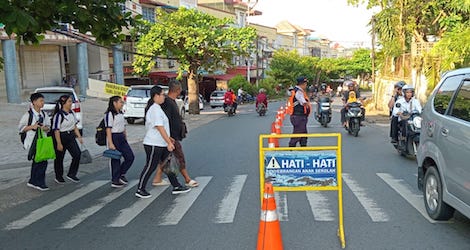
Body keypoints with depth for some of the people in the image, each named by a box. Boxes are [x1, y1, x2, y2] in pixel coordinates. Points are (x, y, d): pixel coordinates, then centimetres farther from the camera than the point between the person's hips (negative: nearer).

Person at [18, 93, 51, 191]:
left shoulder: (44, 114, 6)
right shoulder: (28, 115, -11)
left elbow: (48, 126, 14)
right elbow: (20, 128, -6)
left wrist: (44, 128, -8)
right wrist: (32, 127, -19)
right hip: (32, 141, -7)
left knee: (37, 162, 15)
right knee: (42, 162, -11)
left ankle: (33, 182, 29)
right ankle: (39, 183, 2)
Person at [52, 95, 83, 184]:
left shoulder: (71, 112, 6)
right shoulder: (59, 115, -17)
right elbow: (56, 130, -18)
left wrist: (79, 136, 10)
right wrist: (59, 144, -19)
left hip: (71, 137, 7)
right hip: (61, 137, -6)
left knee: (77, 154, -7)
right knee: (59, 158, 8)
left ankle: (71, 174, 5)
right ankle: (59, 177, 25)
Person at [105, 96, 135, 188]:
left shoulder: (121, 113, 14)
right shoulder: (109, 114, -12)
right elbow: (108, 129, -16)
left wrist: (126, 139, 16)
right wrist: (110, 143, -21)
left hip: (122, 137, 8)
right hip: (113, 138, -8)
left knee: (130, 157, 4)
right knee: (115, 159, 0)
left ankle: (121, 174, 22)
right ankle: (115, 181, 12)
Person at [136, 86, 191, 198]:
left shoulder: (156, 108, 15)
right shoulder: (155, 109, -18)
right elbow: (160, 128, -22)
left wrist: (168, 139, 20)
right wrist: (169, 142, -21)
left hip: (161, 144, 10)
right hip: (154, 145, -10)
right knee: (150, 167, 0)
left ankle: (176, 187, 18)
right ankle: (140, 190, 12)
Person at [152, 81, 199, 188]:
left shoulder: (172, 101, 11)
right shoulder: (168, 103, -21)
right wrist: (169, 137, -26)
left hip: (173, 136, 10)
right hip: (172, 136, -10)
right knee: (180, 158, 1)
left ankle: (157, 179, 21)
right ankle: (188, 180, 12)